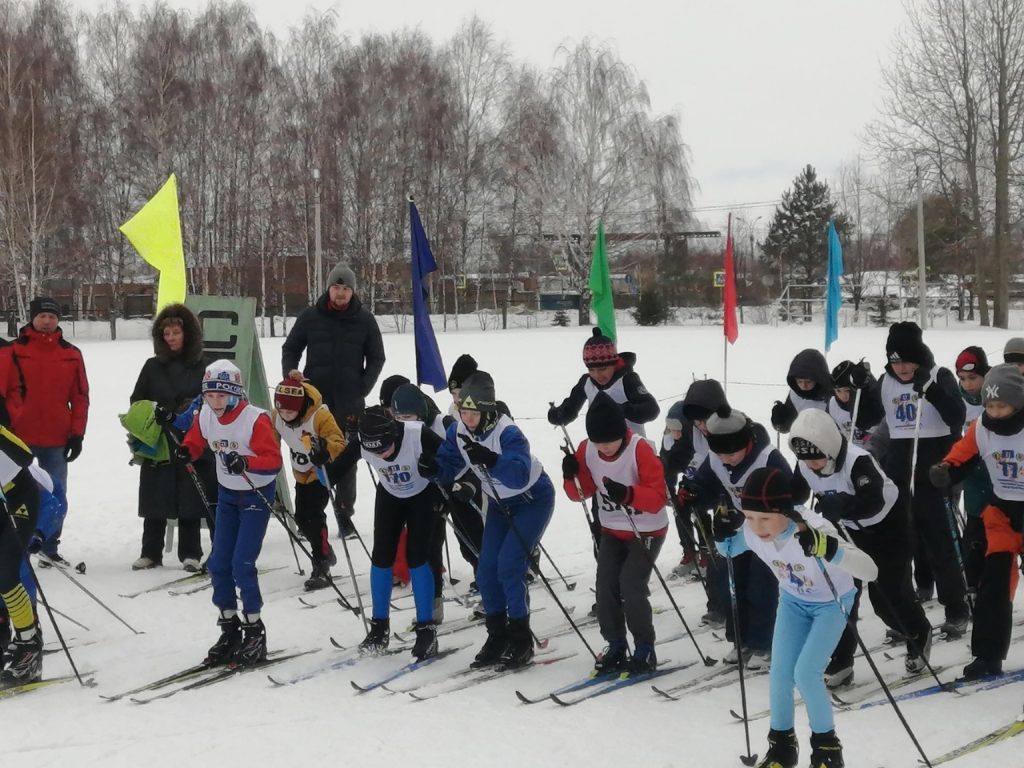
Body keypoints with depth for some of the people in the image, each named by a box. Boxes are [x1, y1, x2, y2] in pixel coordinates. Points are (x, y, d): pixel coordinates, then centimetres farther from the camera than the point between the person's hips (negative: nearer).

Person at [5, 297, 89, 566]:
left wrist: (77, 433, 3)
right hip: (20, 438, -2)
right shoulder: (15, 351, 0)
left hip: (57, 440, 2)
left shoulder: (71, 354, 7)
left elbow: (80, 397, 8)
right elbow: (7, 392, -1)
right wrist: (8, 429, -6)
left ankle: (50, 548, 18)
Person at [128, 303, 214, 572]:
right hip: (156, 444, 1)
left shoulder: (201, 368, 3)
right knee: (155, 500, 6)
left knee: (190, 501, 2)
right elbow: (136, 402, 9)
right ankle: (150, 553, 16)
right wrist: (153, 413, -12)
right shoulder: (152, 367, 8)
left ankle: (190, 554, 12)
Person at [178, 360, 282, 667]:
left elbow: (273, 460, -26)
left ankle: (254, 632, 3)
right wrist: (186, 451, -13)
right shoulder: (205, 417, -7)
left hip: (256, 495, -6)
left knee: (242, 564, -11)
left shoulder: (255, 419, -25)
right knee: (218, 563, 5)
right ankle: (229, 628, 20)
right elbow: (196, 440, 10)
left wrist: (245, 462, -43)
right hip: (227, 494, 6)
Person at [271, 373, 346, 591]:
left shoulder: (320, 416, -29)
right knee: (301, 518, 11)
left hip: (322, 471, -7)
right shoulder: (276, 417, -12)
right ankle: (325, 554, 35)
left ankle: (321, 569, -13)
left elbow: (340, 444, -32)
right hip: (302, 473, 7)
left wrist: (325, 447, -52)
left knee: (313, 516, -18)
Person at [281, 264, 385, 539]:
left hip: (350, 403, 0)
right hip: (314, 400, 1)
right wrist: (291, 377, -4)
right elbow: (290, 349, 12)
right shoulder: (310, 316, 3)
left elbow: (377, 358, 7)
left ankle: (345, 514, 10)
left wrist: (363, 389, -4)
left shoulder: (365, 319, 2)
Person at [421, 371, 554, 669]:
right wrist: (433, 467, -27)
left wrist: (490, 460, -59)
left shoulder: (508, 433, -32)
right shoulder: (458, 432, -11)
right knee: (486, 572, 2)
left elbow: (521, 475, -44)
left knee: (508, 567, -16)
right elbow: (449, 466, -5)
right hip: (501, 504, 7)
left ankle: (521, 640, -3)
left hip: (533, 500, -7)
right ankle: (497, 637, 18)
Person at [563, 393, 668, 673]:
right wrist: (573, 478, -21)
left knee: (630, 586, -14)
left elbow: (658, 497, -24)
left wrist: (628, 494, -42)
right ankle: (616, 646, 14)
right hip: (612, 530, 5)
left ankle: (645, 650, 1)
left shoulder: (640, 449, -23)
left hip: (647, 531, -5)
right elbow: (583, 492, 2)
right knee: (605, 587, -2)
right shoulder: (586, 450, -8)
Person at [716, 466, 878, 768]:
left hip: (832, 602, -4)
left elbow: (870, 571, -47)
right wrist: (723, 533, -24)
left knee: (805, 672, -14)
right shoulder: (751, 531, -25)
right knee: (779, 673, 0)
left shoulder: (814, 529, -40)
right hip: (793, 600, 5)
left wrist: (827, 548, -63)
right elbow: (729, 550, 0)